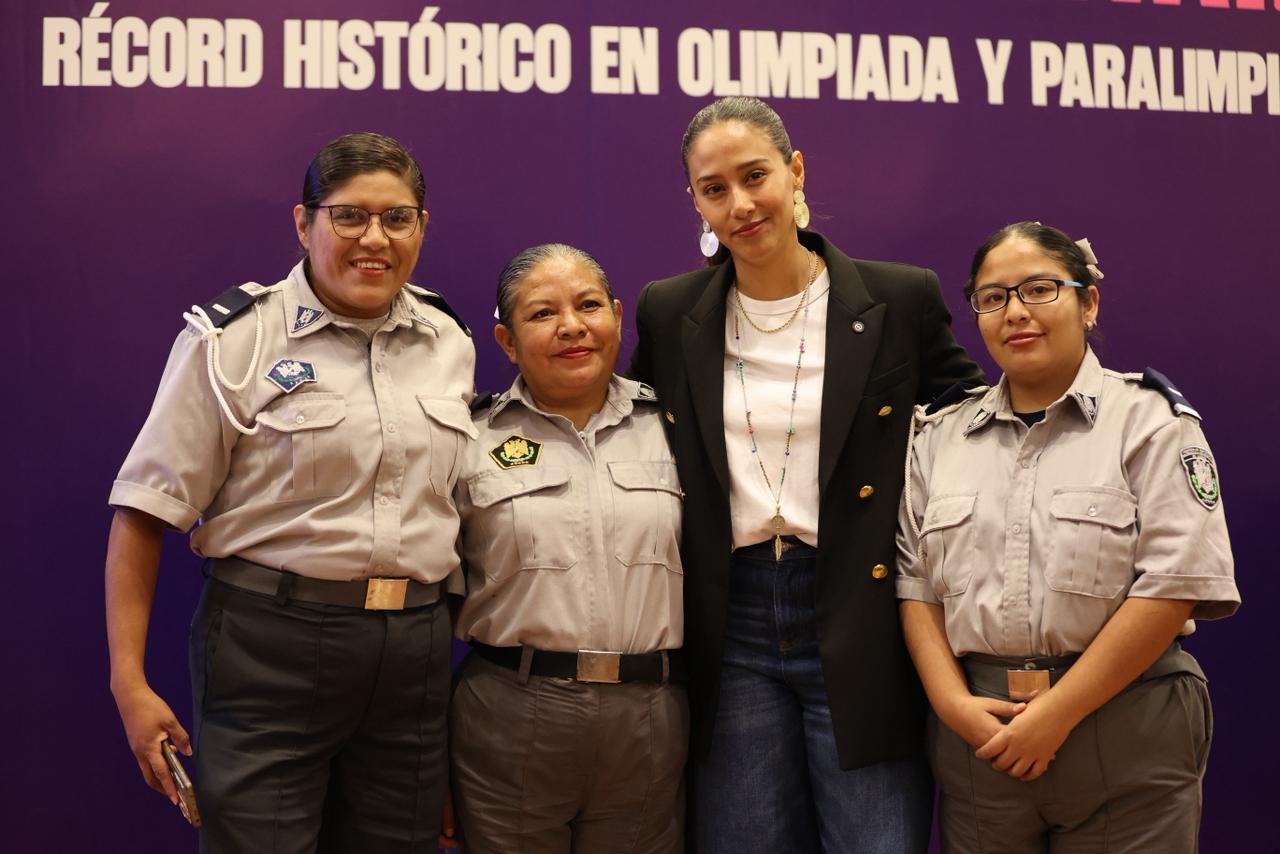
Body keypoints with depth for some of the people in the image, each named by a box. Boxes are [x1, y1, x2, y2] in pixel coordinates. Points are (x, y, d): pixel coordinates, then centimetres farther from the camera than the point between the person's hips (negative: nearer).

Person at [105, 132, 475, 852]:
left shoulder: (451, 341, 9)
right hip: (270, 647, -4)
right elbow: (145, 512, -7)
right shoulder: (231, 339, -6)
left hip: (415, 655, 5)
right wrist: (129, 682, -11)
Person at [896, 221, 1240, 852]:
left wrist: (1057, 714, -14)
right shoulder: (940, 437, 10)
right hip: (978, 739, 3)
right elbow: (915, 582, 7)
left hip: (1124, 740, -3)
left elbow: (1174, 586, -11)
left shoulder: (1149, 420, -3)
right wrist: (954, 702, -8)